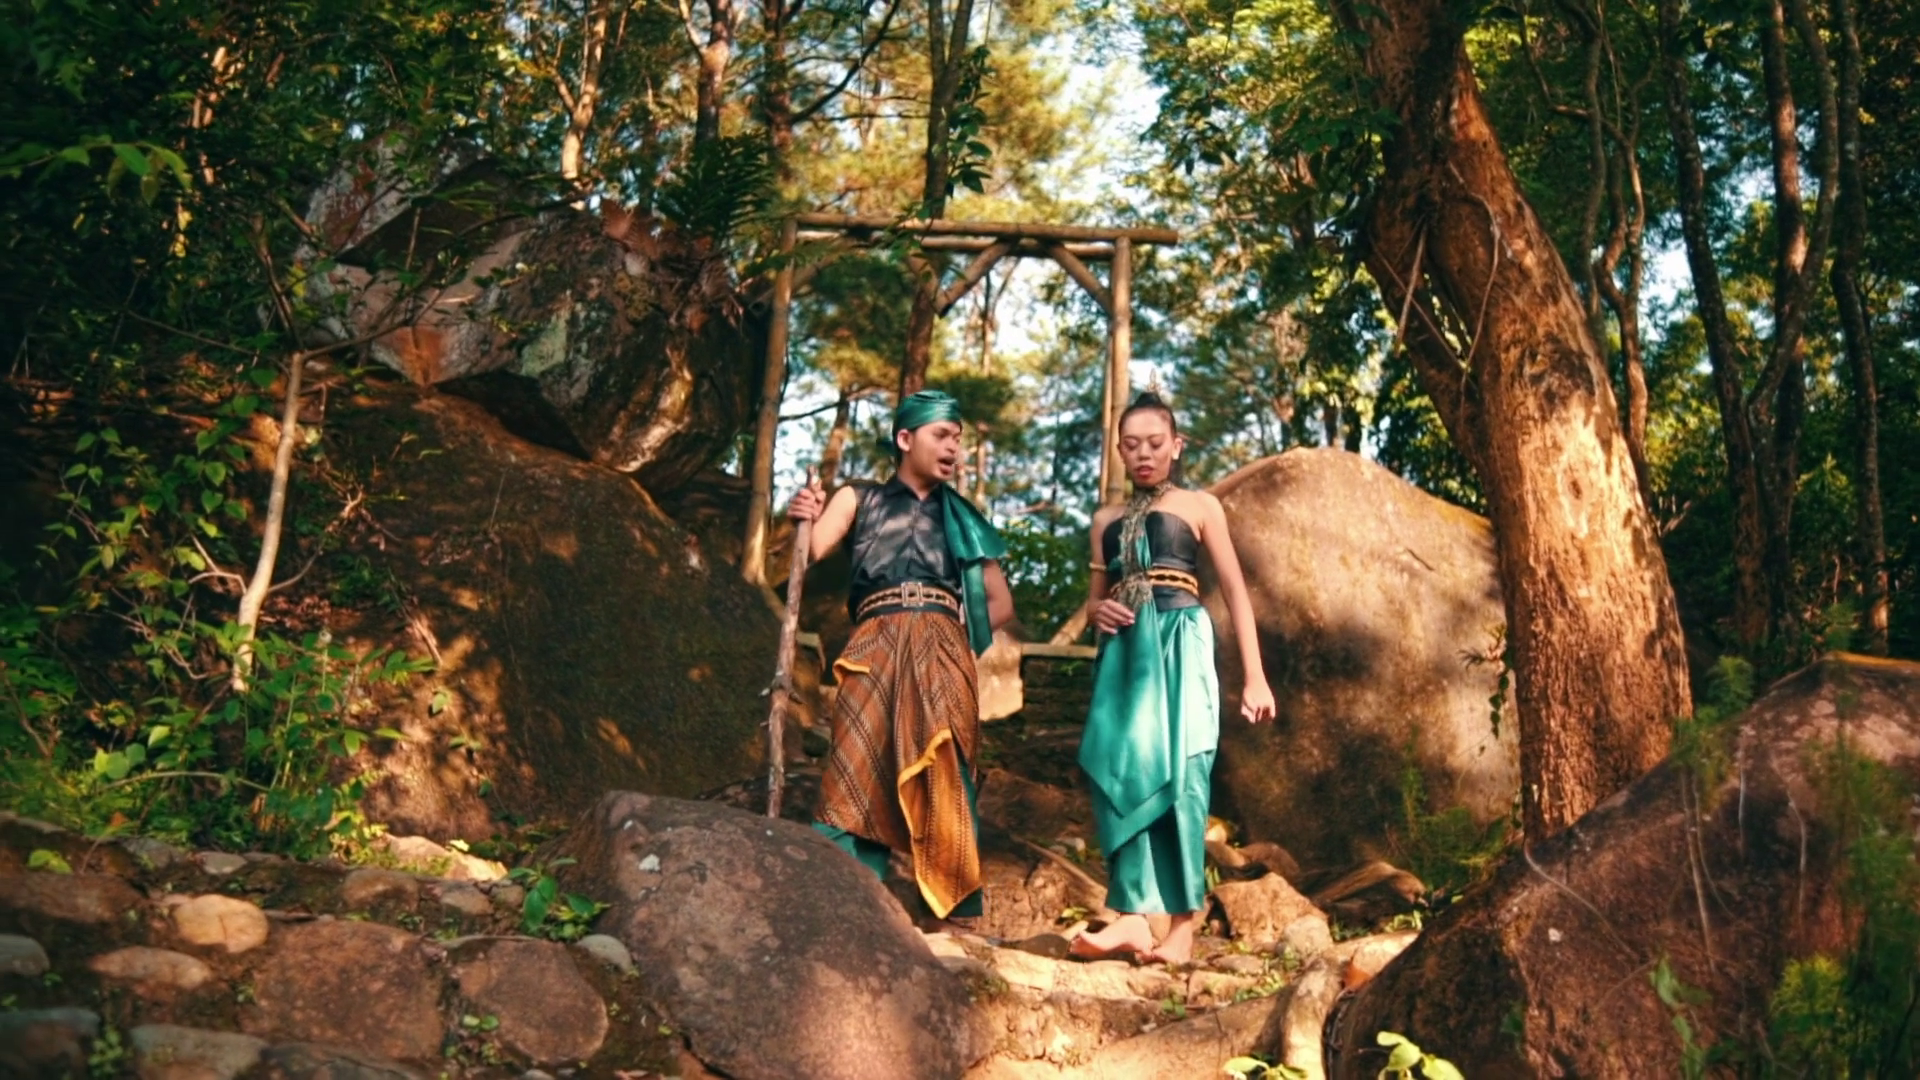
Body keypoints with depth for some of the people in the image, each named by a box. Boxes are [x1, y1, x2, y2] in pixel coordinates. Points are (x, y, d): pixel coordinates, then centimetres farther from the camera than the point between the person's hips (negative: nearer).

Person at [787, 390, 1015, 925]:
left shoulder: (960, 518, 23)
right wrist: (800, 519, -19)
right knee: (857, 783, -11)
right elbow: (805, 554, 2)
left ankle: (961, 917, -5)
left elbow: (1001, 604, 20)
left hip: (943, 660, 2)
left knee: (946, 789, -5)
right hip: (876, 654, -2)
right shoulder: (858, 499, 17)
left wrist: (952, 641, 5)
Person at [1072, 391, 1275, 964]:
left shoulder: (1199, 506, 9)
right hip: (1124, 651, 4)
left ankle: (1184, 919, -7)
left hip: (1180, 643, -4)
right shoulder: (1106, 519, 19)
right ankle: (1133, 915, -8)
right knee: (1119, 769, -8)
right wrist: (1096, 612, -3)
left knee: (1177, 771, -10)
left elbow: (1235, 592, 5)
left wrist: (1254, 675, -3)